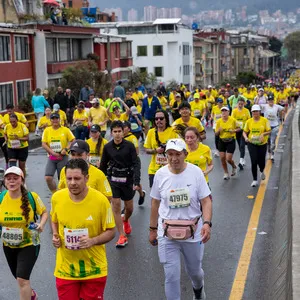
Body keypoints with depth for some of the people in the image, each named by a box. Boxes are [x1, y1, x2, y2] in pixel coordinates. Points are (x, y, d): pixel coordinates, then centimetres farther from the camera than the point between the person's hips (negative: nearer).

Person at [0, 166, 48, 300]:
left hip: (29, 244, -4)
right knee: (20, 278, 23)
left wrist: (41, 224, -19)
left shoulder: (32, 197, -17)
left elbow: (44, 212, 0)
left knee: (22, 278, -16)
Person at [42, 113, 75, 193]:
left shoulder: (65, 130, -2)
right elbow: (43, 144, -2)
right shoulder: (47, 130, 1)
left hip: (63, 157, -1)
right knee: (48, 177, -12)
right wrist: (53, 153, -13)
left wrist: (66, 149, -15)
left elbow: (73, 141, 0)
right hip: (51, 158, 1)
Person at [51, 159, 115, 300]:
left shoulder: (101, 200, -16)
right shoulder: (56, 197, -8)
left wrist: (92, 241, -23)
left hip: (94, 270, -2)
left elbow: (111, 231, -6)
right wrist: (55, 236, -6)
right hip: (65, 269, 2)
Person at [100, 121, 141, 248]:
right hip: (113, 179, 1)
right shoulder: (107, 147, -2)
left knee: (129, 207, 10)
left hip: (128, 179, -1)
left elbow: (136, 164, -10)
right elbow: (103, 165, 9)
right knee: (116, 206, -7)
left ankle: (126, 221, 47)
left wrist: (136, 181, -19)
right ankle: (122, 236, 0)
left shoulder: (129, 146, -9)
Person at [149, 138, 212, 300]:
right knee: (171, 276, -2)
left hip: (193, 232, 0)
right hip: (167, 233, 0)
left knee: (194, 271, 19)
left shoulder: (196, 172, -11)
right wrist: (153, 229, 10)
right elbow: (155, 203, 6)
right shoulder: (160, 174, -6)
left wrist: (207, 223, -24)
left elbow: (206, 201, -8)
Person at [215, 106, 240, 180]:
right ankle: (226, 173, 19)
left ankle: (234, 167, 29)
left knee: (228, 159, -6)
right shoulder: (219, 121, -2)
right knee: (222, 158, 0)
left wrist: (234, 130, -17)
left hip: (231, 141, -3)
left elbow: (239, 128, 3)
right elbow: (216, 133, 3)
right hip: (222, 141, 3)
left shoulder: (233, 120, -8)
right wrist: (219, 130, -19)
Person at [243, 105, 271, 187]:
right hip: (252, 144, 1)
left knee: (261, 162, 4)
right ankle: (255, 180, 7)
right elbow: (245, 132, 5)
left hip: (262, 144, 0)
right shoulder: (249, 121, -1)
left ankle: (262, 171, 43)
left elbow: (269, 131, -5)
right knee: (254, 162, -7)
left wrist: (263, 134, -24)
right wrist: (246, 137, -16)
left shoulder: (264, 120, -6)